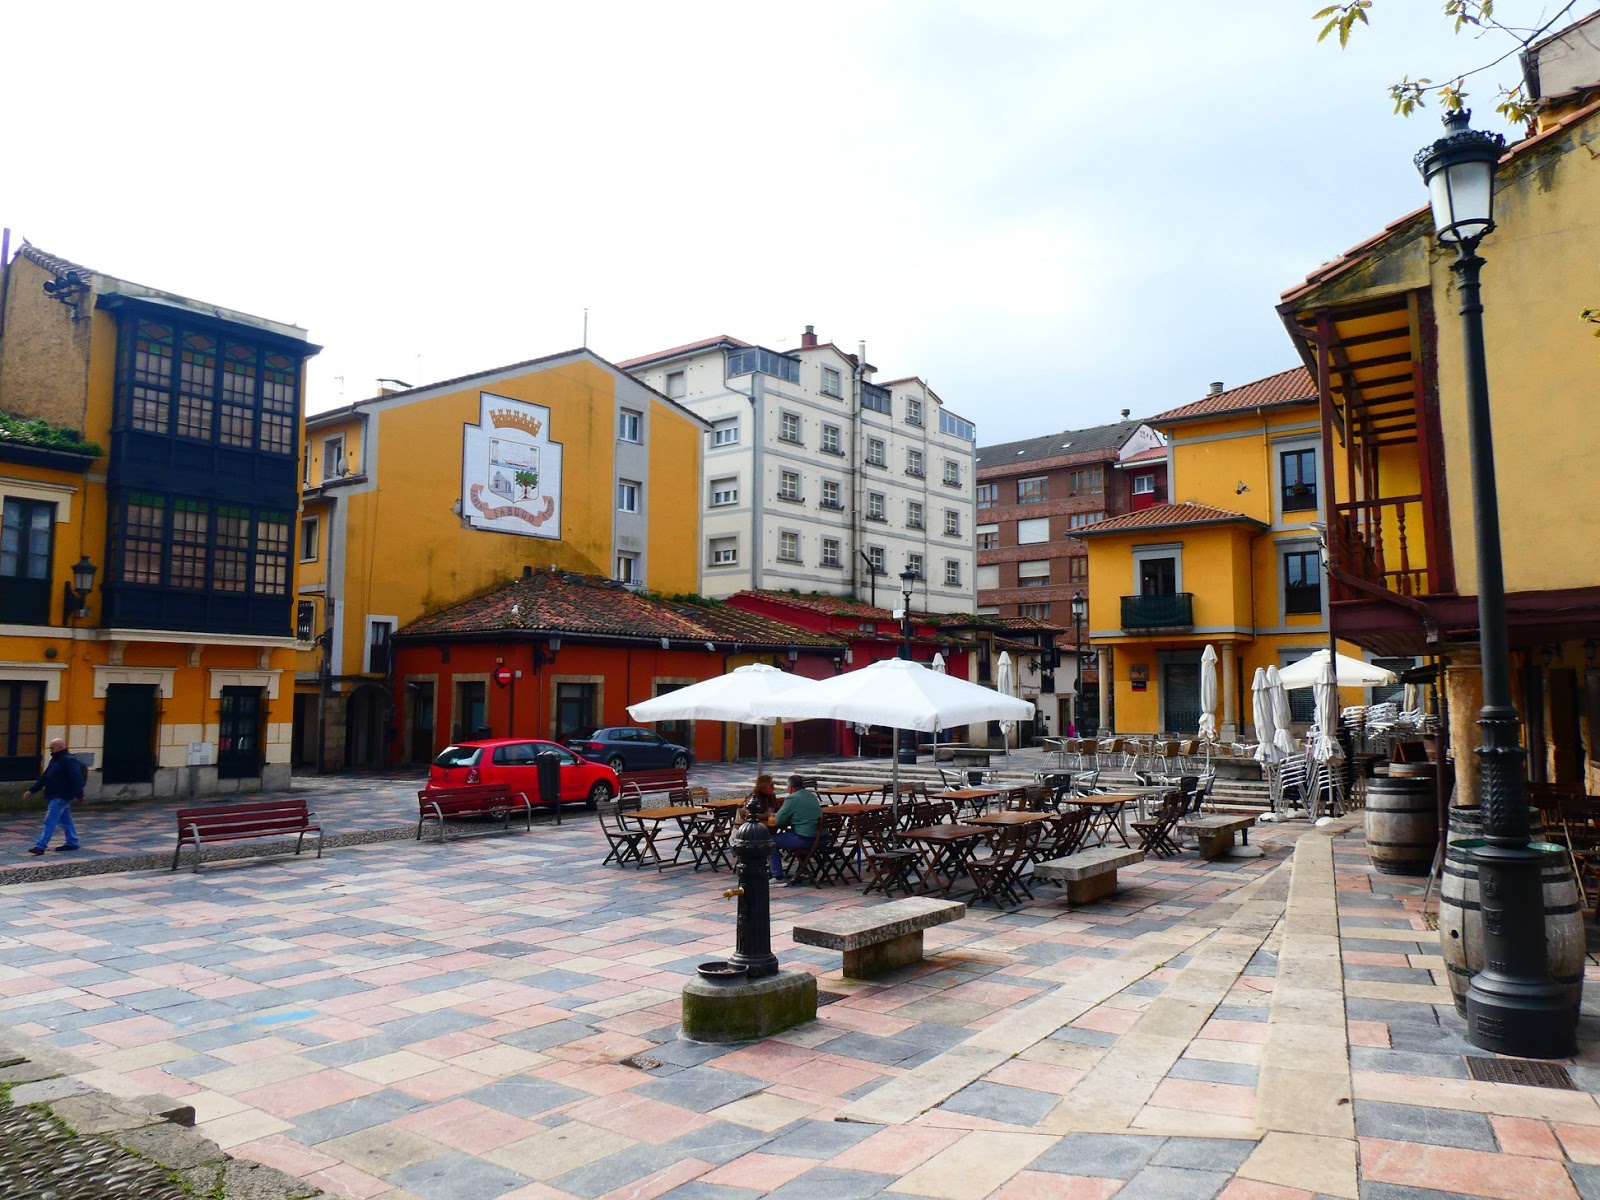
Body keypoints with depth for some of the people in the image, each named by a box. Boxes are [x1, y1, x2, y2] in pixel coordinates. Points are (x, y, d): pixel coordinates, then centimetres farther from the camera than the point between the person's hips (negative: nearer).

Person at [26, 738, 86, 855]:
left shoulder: (69, 761, -17)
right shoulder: (54, 760, 15)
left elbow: (76, 778, -23)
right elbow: (44, 777, 22)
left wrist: (79, 794, -29)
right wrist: (32, 790, 21)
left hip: (61, 797, -10)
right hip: (55, 796, 10)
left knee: (50, 821, -9)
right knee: (66, 820, 15)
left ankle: (41, 846, -8)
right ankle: (72, 843, 21)